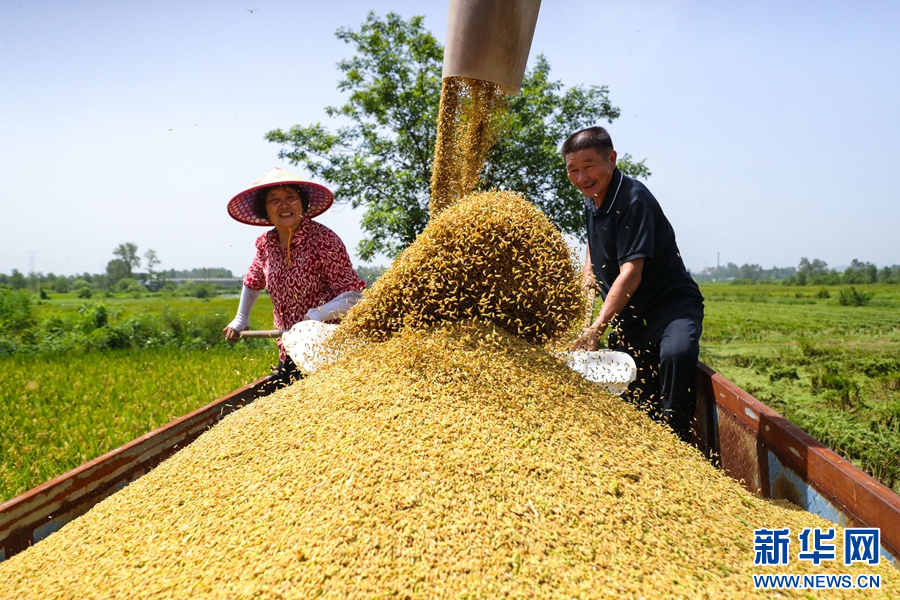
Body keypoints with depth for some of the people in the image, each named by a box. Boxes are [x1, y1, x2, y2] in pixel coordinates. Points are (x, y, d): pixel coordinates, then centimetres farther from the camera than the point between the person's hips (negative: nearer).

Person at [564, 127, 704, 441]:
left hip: (671, 301, -8)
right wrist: (587, 280, 11)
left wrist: (597, 328, -35)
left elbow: (631, 274, -30)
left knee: (676, 353, -37)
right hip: (628, 313, 8)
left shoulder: (634, 200, -22)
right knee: (633, 400, 8)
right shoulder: (591, 202, 5)